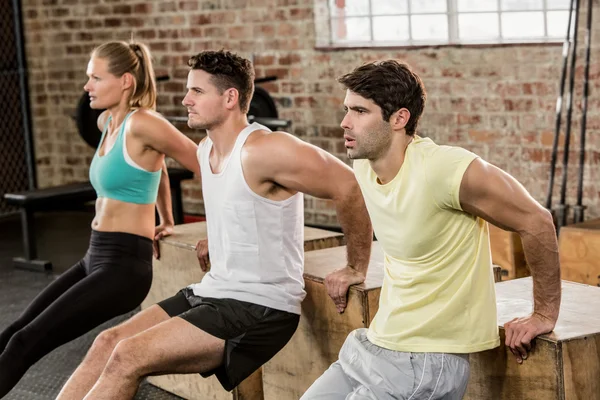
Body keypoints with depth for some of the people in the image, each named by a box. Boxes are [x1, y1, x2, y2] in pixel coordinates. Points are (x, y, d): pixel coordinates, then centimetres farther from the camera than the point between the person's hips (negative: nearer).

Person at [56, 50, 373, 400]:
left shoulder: (264, 151, -20)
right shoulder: (206, 149, 8)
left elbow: (351, 187, -21)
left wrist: (357, 270, -13)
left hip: (261, 308, -9)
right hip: (213, 292, 9)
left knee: (129, 357, -19)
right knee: (109, 343, -4)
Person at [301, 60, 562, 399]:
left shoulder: (445, 168, -23)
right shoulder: (363, 167, 1)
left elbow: (536, 222, -16)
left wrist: (545, 315, -8)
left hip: (425, 362, -8)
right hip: (372, 344, 8)